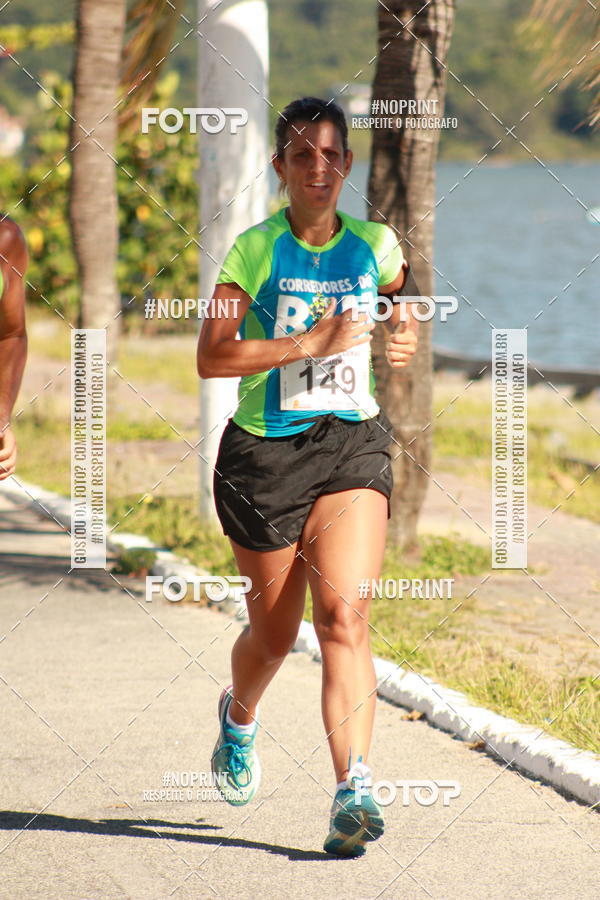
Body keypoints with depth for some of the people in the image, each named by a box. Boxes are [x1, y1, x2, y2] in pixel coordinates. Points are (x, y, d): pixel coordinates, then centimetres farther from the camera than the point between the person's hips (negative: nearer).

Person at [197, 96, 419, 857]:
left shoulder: (374, 245, 4)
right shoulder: (256, 250, -6)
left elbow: (402, 303, 26)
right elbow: (210, 357, -13)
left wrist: (405, 337, 3)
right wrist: (310, 343, -19)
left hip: (352, 445, 1)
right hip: (265, 451, -1)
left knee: (344, 614, -18)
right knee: (273, 632, 12)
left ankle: (353, 790, -24)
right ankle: (239, 717, 46)